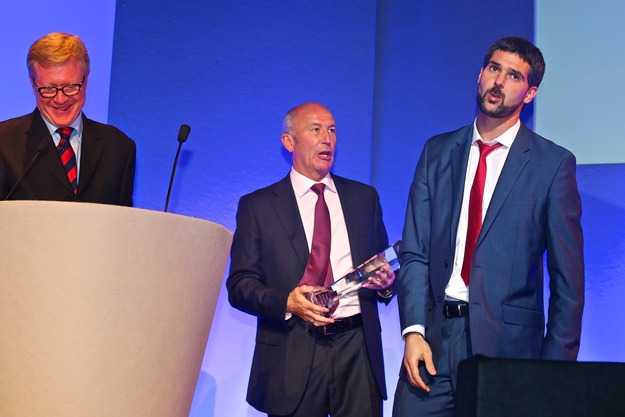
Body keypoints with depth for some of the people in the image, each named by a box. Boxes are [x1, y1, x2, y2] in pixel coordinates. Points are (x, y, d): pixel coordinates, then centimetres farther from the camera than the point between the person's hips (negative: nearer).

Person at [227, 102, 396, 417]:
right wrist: (287, 302, -17)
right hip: (292, 353, -2)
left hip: (357, 347, 2)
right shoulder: (257, 205, 5)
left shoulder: (364, 197, 14)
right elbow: (239, 285, 1)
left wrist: (385, 283, -5)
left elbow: (383, 266, 19)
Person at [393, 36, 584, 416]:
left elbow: (568, 277, -1)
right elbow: (414, 252, 5)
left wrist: (556, 368, -4)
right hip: (432, 338, 3)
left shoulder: (553, 163, 0)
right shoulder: (437, 152, 9)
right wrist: (413, 331, -8)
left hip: (508, 342, -2)